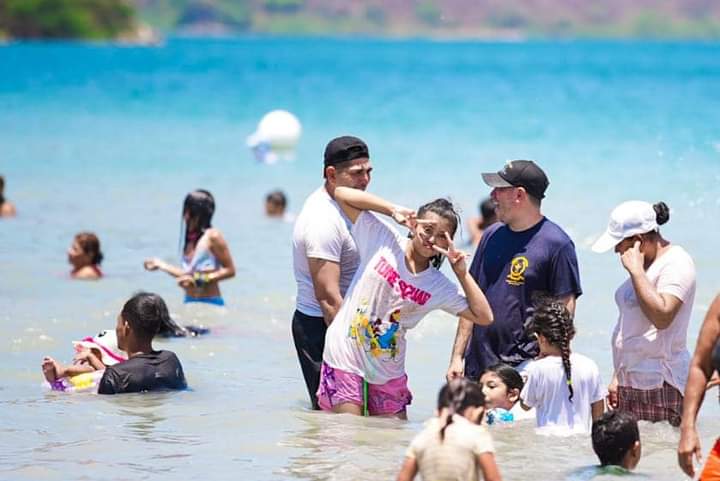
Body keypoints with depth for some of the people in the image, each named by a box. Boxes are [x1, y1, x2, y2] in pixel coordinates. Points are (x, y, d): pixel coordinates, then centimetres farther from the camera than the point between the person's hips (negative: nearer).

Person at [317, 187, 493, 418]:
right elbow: (341, 194, -7)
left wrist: (462, 273, -10)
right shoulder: (383, 239, -5)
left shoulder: (439, 286, 1)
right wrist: (393, 210, -13)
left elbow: (484, 317, -5)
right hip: (345, 361, -4)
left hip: (388, 374, 4)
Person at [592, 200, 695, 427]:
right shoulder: (645, 266, 18)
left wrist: (636, 270, -20)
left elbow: (662, 317, -25)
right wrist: (618, 377, 22)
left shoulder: (676, 264, -10)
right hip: (632, 382, 9)